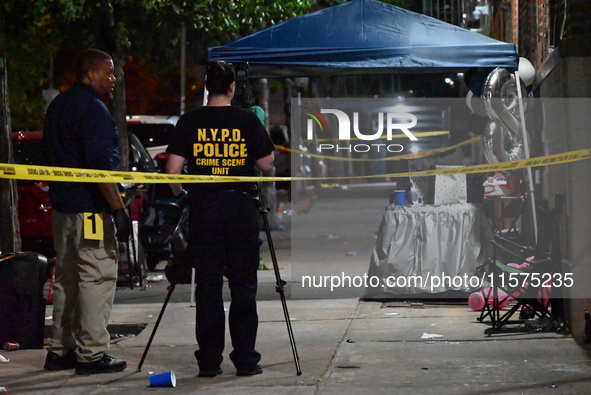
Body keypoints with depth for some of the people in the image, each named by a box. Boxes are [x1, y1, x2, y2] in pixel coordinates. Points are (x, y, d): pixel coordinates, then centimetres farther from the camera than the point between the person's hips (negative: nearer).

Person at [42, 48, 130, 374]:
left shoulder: (58, 106, 16)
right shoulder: (92, 109, -14)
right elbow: (100, 165, -21)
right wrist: (118, 208, -22)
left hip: (62, 207, 10)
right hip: (90, 209, -10)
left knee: (66, 279, 14)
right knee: (97, 278, -6)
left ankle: (60, 350, 18)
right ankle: (91, 353, -7)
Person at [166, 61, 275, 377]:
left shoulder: (189, 122, -1)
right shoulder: (247, 120, -2)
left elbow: (173, 169, -3)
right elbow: (266, 164, 4)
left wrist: (180, 194, 16)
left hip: (203, 208, 1)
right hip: (241, 205, 0)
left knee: (207, 284, 4)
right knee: (243, 285, 5)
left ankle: (209, 360, 5)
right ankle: (245, 359, 4)